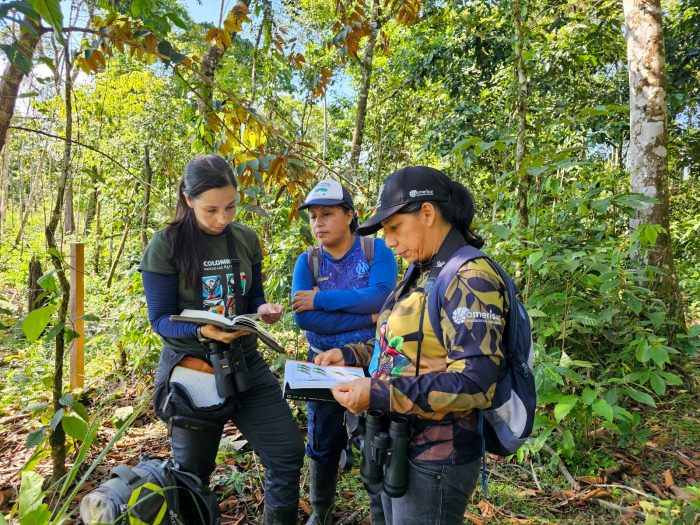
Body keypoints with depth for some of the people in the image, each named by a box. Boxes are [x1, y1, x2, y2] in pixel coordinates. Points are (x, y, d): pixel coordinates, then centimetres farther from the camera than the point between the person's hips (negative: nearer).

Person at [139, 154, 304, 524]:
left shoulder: (247, 240, -1)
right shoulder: (165, 246, -14)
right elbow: (161, 319, -13)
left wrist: (264, 310, -15)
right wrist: (203, 331, -32)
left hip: (246, 364, 4)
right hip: (190, 371, -3)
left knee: (288, 454, 2)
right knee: (192, 473, 16)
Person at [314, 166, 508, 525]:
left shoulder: (469, 279, -21)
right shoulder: (424, 274, 8)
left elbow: (474, 383, -28)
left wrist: (377, 394, -29)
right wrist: (349, 355, 3)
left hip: (434, 458, -9)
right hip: (398, 446, 9)